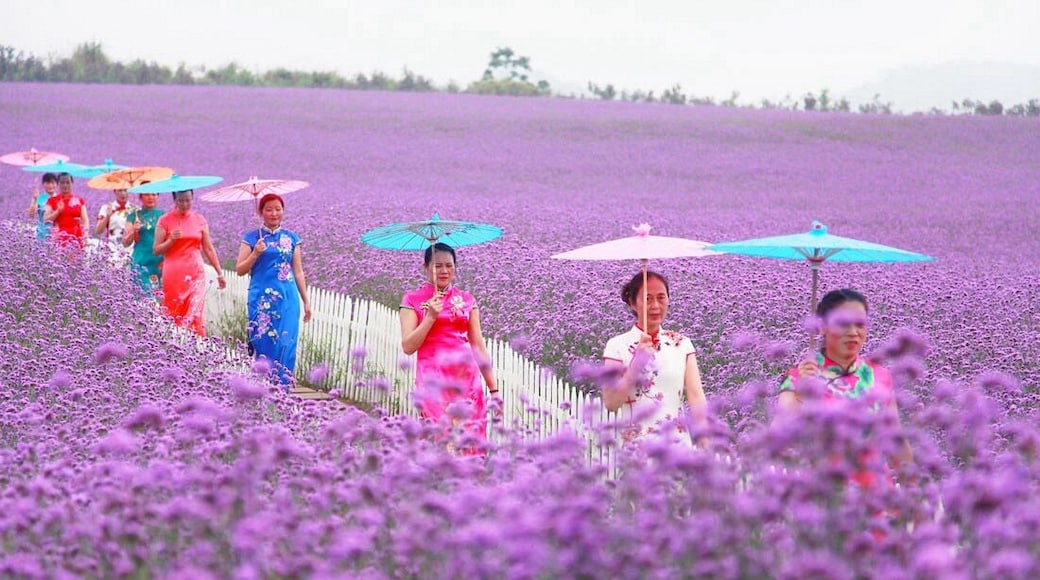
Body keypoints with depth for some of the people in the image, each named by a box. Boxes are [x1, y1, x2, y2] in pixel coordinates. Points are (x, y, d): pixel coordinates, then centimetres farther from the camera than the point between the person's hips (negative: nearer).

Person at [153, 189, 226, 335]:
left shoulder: (199, 220, 8)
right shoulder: (165, 221, 1)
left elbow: (209, 248, 11)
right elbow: (156, 250, 0)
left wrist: (219, 273, 9)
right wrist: (171, 240, -17)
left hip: (196, 274, 1)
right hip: (173, 275, -1)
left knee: (195, 314, -10)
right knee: (173, 315, 0)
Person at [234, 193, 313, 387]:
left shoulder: (292, 238, 10)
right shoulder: (251, 237, 5)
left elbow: (298, 272, 12)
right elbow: (240, 269, 3)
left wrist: (306, 301, 9)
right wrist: (255, 254, -12)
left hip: (287, 299, 1)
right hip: (262, 299, -1)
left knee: (285, 345, -3)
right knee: (264, 343, -2)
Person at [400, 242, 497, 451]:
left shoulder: (467, 300, 14)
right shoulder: (413, 300, 6)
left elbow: (479, 345, 14)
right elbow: (408, 346, -2)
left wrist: (493, 388, 10)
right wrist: (430, 317, -11)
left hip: (467, 376, 3)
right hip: (433, 377, -3)